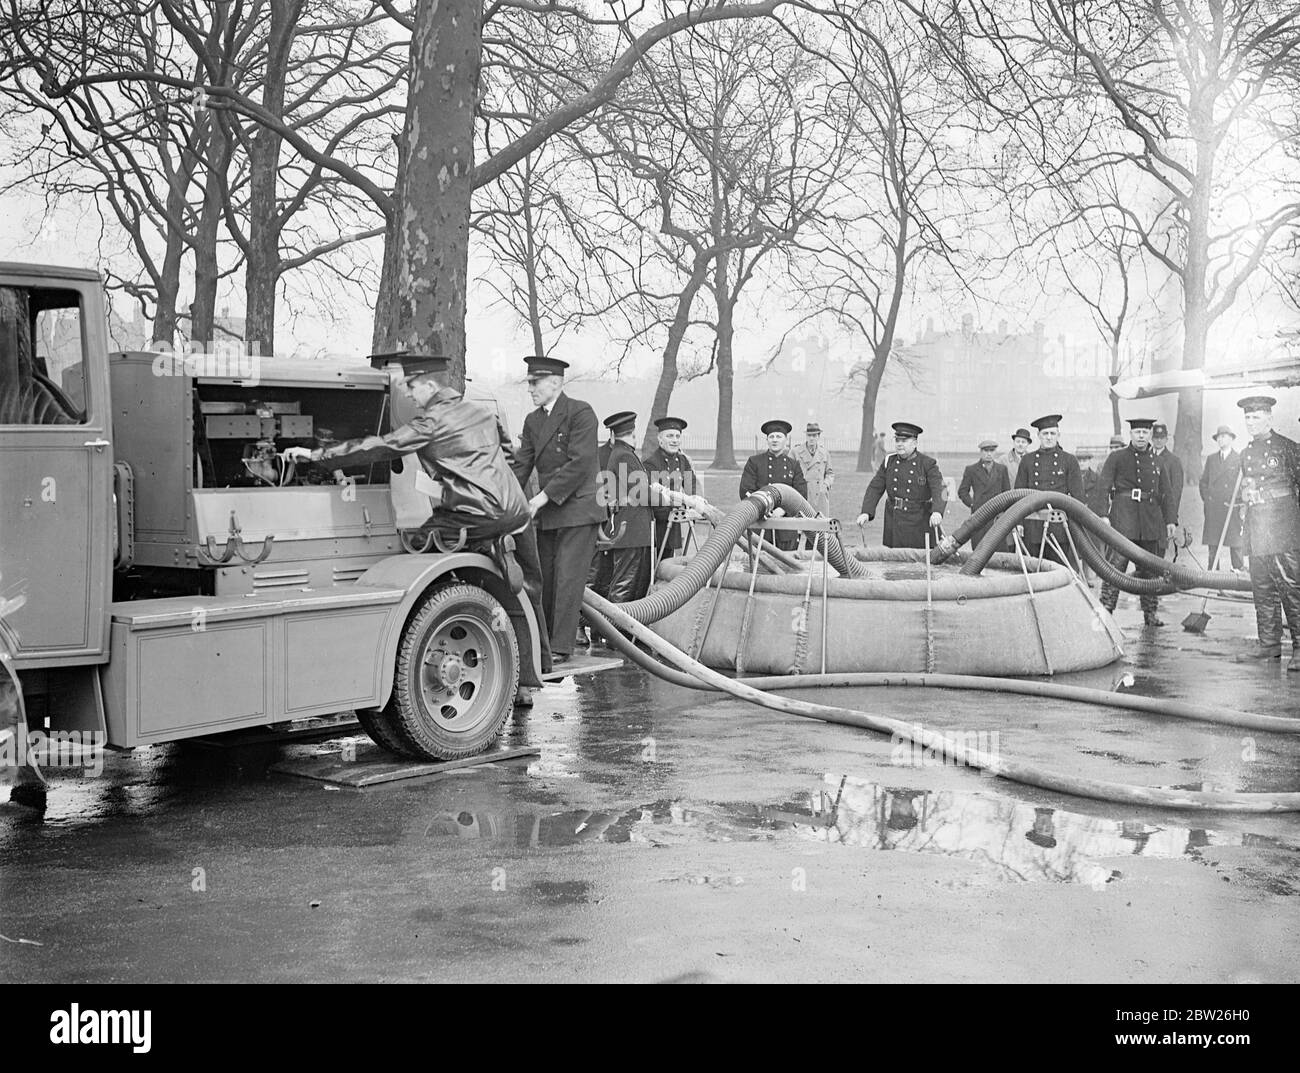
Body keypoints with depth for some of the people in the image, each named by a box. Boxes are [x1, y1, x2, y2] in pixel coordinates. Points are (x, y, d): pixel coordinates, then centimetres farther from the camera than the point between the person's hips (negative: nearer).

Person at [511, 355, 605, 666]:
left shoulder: (580, 413, -10)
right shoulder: (532, 421, 13)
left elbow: (580, 464, -17)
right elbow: (522, 465, 11)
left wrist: (544, 496, -19)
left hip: (578, 508, -7)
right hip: (547, 513, 7)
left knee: (567, 579, -8)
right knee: (545, 579, 7)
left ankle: (561, 647, -4)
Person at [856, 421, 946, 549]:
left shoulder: (928, 464, -4)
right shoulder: (888, 462, 8)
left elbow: (939, 490, -18)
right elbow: (875, 489, 5)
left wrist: (937, 512, -38)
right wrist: (866, 512, -12)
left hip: (920, 523, -3)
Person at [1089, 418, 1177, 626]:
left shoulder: (1157, 461, 14)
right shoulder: (1116, 458, 4)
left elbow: (1166, 493, 16)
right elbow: (1103, 487, -3)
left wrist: (1169, 520, 9)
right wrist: (1103, 514, -14)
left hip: (1151, 518, 4)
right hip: (1123, 516, -4)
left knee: (1151, 568, 8)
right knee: (1116, 564, -12)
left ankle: (1151, 613, 16)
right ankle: (1105, 609, -12)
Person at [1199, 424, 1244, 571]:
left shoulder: (1239, 459, 4)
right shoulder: (1211, 459, 15)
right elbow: (1203, 481, 18)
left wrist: (1241, 504, -4)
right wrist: (1206, 498, 6)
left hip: (1232, 507, -3)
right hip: (1213, 507, 3)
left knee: (1235, 542, -3)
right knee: (1212, 543, 0)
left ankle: (1239, 569, 2)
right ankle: (1211, 570, 2)